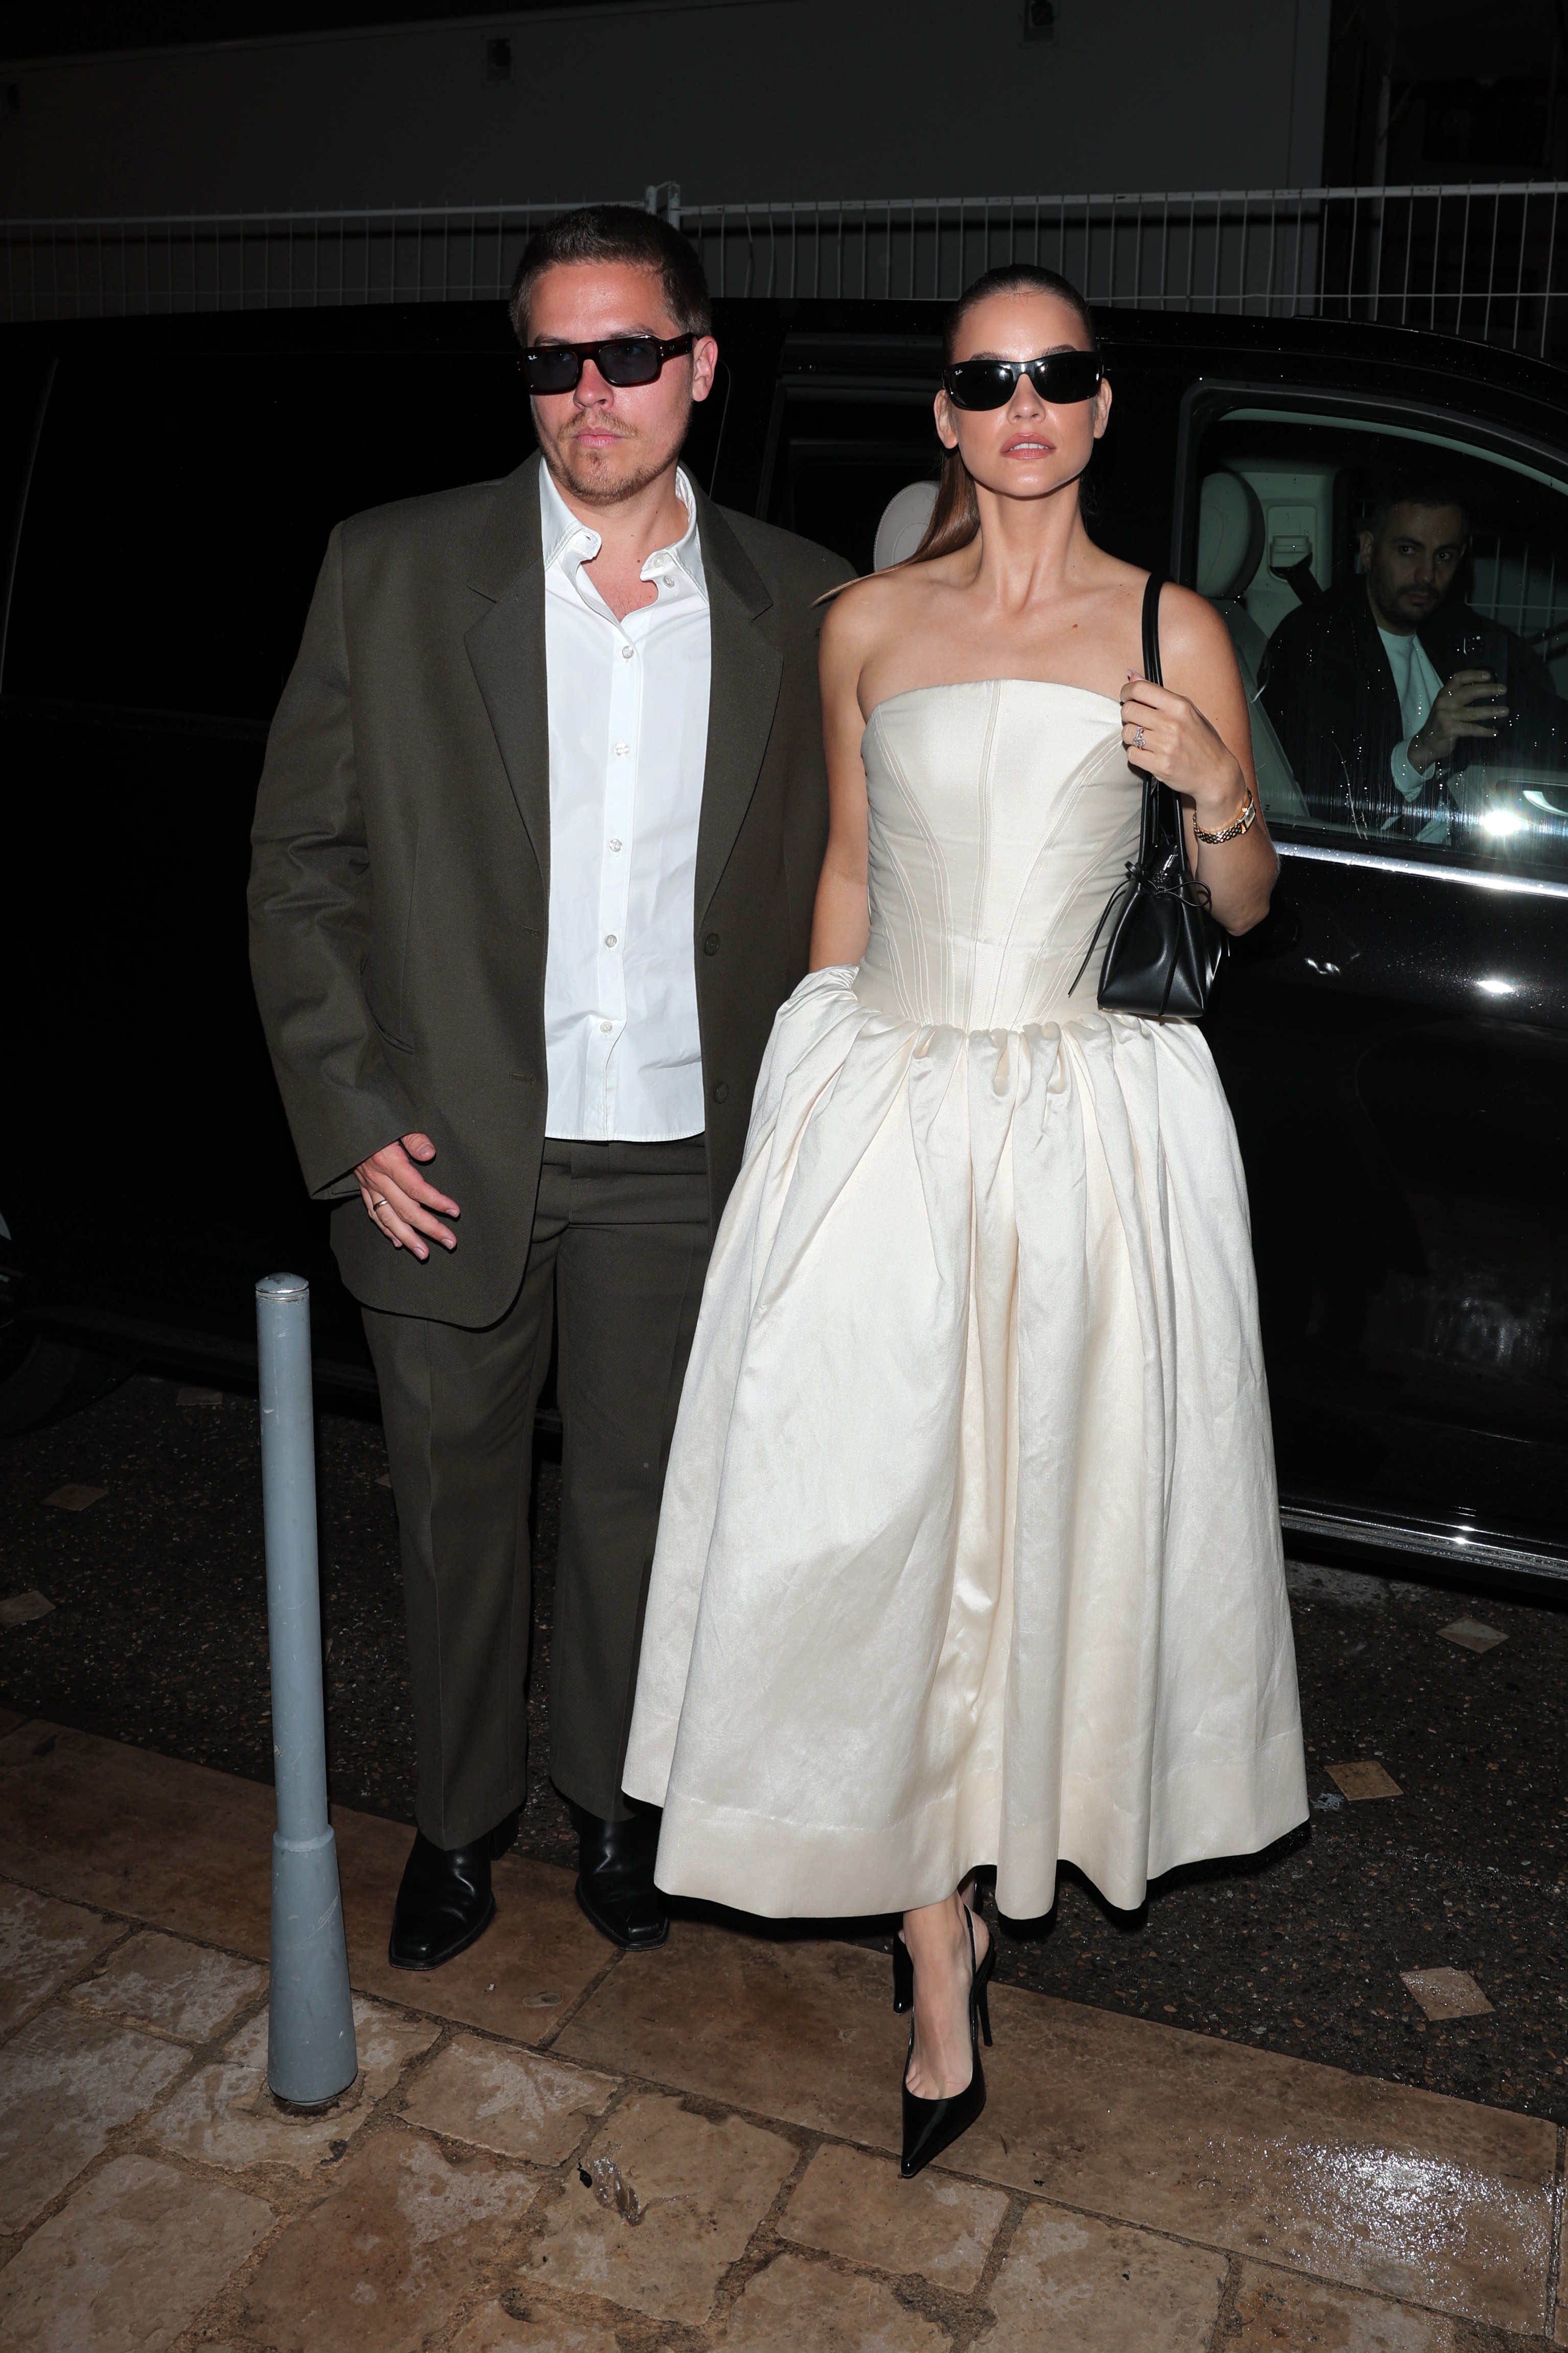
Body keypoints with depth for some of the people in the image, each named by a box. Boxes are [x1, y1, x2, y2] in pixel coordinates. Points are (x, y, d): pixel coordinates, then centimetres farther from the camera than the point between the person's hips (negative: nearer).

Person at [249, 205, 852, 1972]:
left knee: (636, 1499, 16)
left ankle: (612, 1796, 41)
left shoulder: (799, 610, 0)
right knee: (454, 1501, 15)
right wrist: (352, 1118, -8)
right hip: (447, 1153, 0)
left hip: (682, 1161, 1)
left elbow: (838, 885, 7)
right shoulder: (391, 573, -4)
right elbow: (299, 865, -2)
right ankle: (460, 1814, 39)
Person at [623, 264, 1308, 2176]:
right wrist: (819, 1093, 12)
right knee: (877, 1516, -3)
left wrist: (1216, 793, -12)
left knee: (1059, 1502, 10)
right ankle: (940, 1970, 12)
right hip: (887, 1103, 1)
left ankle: (1008, 1838, 38)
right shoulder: (869, 625, 7)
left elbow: (1245, 907, 9)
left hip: (1093, 1125, 0)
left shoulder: (1172, 633, 4)